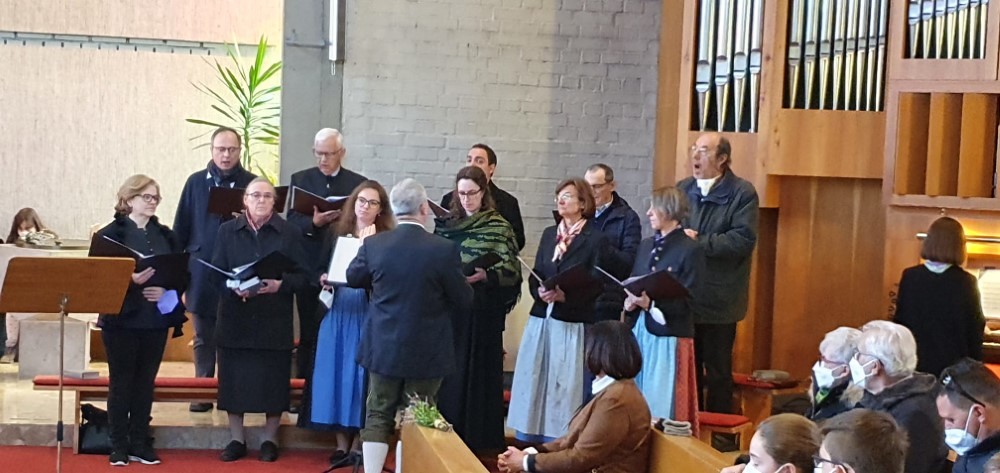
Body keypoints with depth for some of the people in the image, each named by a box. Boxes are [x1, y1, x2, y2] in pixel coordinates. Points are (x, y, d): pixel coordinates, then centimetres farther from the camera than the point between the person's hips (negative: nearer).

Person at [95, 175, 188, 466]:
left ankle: (140, 444, 16)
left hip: (156, 319, 4)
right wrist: (130, 280, -24)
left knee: (146, 382, 9)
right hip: (122, 319, -4)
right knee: (121, 382, 3)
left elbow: (183, 274, 7)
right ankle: (119, 446, 9)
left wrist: (167, 290, -11)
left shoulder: (165, 235, 9)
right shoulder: (111, 234, -4)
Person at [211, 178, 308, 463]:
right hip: (235, 319, 1)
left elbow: (302, 276, 0)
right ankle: (237, 440, 17)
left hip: (274, 321, -1)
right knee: (234, 379, 4)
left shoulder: (289, 233, 2)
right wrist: (233, 287, -17)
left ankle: (269, 440, 16)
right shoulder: (227, 231, 6)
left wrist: (280, 284, -19)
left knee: (273, 381, 3)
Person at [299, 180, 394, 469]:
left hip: (367, 314, -3)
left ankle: (358, 443, 8)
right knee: (336, 372, 4)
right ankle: (341, 443, 12)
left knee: (361, 373, -1)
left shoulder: (386, 239, -2)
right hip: (337, 312, 3)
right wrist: (324, 280, -7)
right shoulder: (336, 232, 9)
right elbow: (322, 269, 12)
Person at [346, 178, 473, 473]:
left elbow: (353, 278, 12)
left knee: (378, 417, 12)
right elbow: (464, 302, -7)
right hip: (426, 351, -2)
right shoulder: (444, 249, -16)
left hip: (383, 347, 2)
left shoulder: (374, 244, -8)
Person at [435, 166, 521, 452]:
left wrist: (485, 275, -24)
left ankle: (476, 438, 5)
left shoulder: (499, 227, -3)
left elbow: (511, 270, -9)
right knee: (447, 373, 5)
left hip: (482, 312, -4)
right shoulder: (447, 224, 10)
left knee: (476, 373, -2)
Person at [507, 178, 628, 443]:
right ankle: (530, 439, 12)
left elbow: (597, 285, -9)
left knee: (564, 385, -5)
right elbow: (535, 276, 13)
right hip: (541, 319, 6)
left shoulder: (596, 240, -4)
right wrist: (540, 292, -8)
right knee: (535, 379, 5)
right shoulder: (549, 234, 15)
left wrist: (565, 296, -21)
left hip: (574, 324, -6)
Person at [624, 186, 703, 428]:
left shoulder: (690, 250, -8)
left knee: (662, 403, -4)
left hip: (669, 334, -7)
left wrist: (651, 303, -24)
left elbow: (687, 299, -12)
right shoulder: (646, 245, 13)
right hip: (640, 330, 7)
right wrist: (630, 301, -6)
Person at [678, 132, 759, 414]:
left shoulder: (743, 193, -7)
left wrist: (698, 242, -18)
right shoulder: (682, 189, 11)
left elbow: (743, 240, -17)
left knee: (717, 371, 5)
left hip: (718, 300, -5)